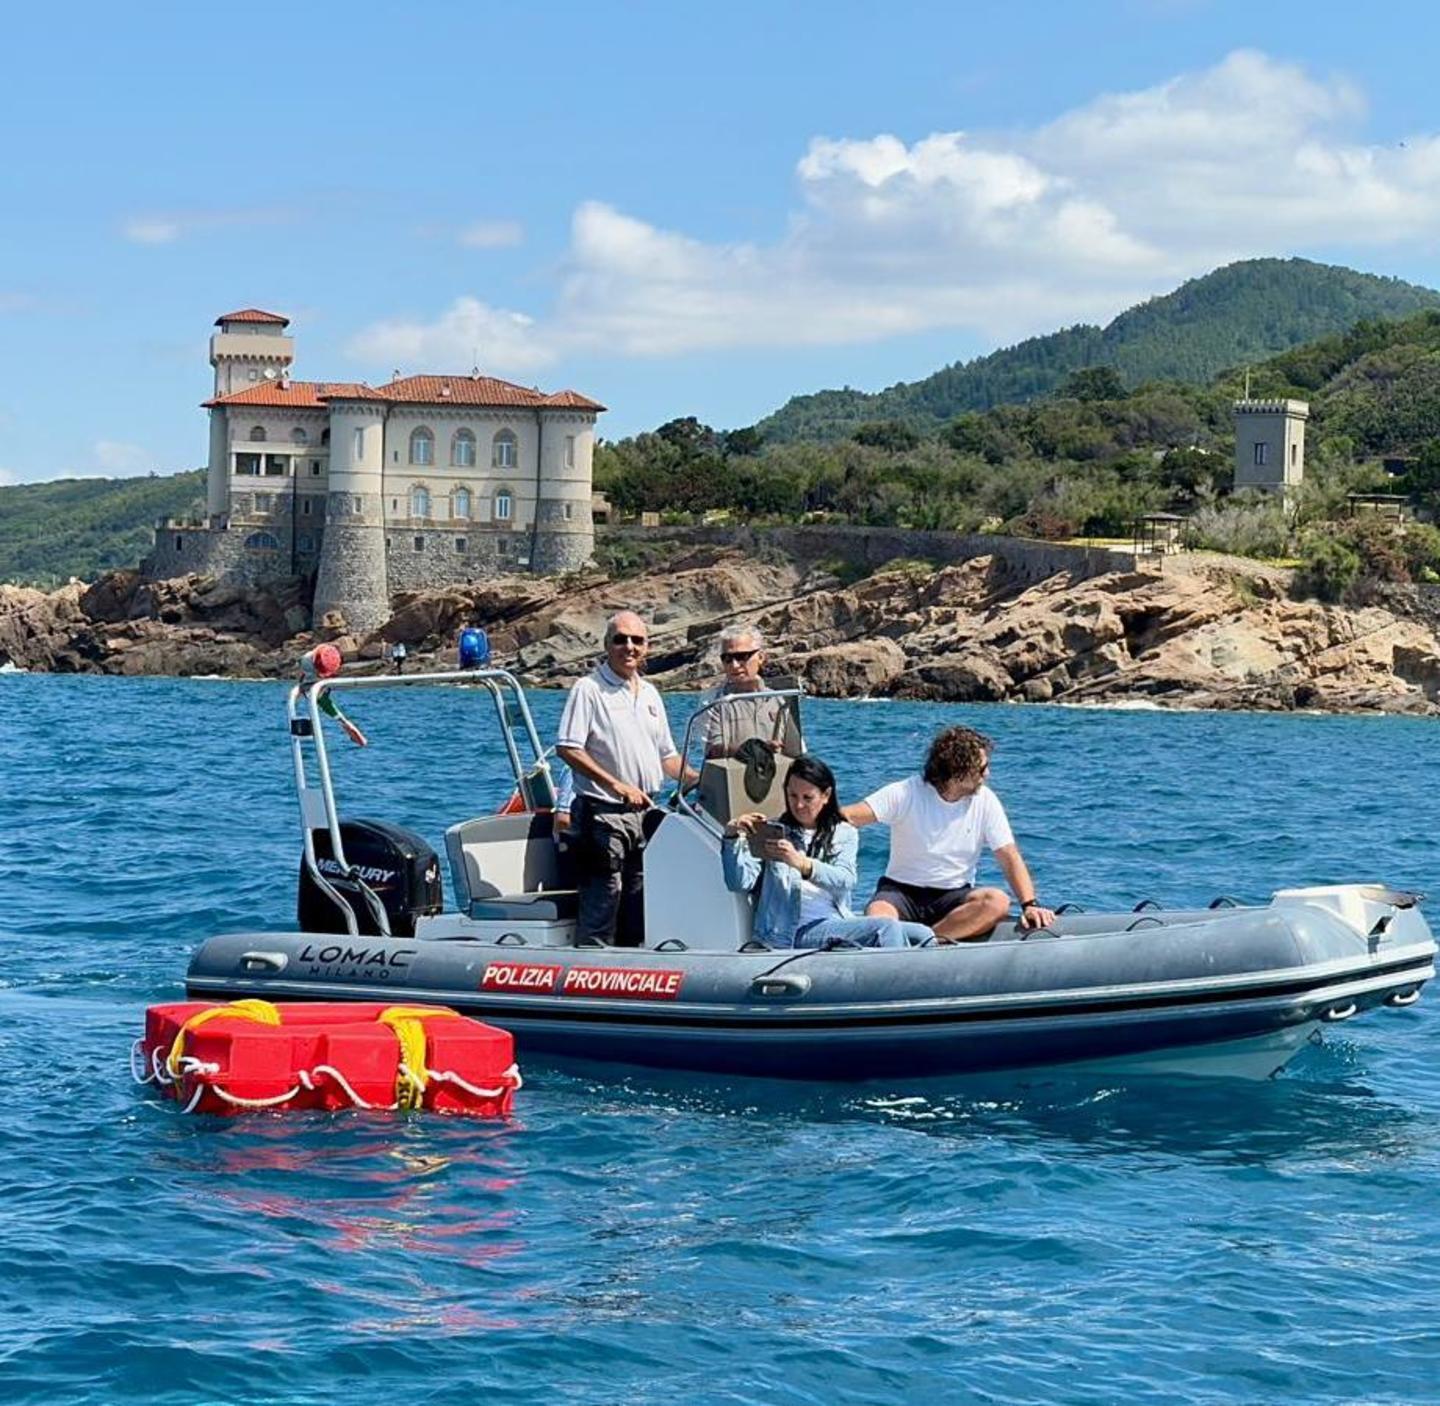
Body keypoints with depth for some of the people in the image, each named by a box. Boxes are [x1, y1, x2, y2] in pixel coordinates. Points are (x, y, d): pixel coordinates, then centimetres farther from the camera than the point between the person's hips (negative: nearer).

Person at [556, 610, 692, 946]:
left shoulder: (650, 694, 17)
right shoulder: (589, 689, -6)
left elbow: (667, 755, 24)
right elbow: (568, 749, -15)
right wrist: (617, 785, -20)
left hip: (644, 814, 7)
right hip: (603, 814, -7)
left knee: (638, 909, 10)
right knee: (602, 904, -10)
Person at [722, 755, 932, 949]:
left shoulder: (844, 834, 20)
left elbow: (845, 881, -3)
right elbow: (739, 883, 1)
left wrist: (802, 863, -24)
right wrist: (732, 837, -16)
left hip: (838, 924, 4)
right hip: (796, 931, -4)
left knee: (921, 935, -12)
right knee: (887, 928, -27)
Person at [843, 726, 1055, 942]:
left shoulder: (985, 801, -1)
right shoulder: (907, 793, -9)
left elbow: (1010, 858, -3)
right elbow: (850, 817, -16)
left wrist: (1030, 904, -16)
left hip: (954, 896, 3)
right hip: (901, 891, -3)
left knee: (998, 901, -31)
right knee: (877, 923, -35)